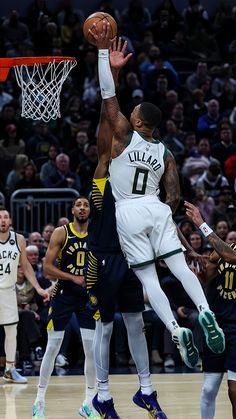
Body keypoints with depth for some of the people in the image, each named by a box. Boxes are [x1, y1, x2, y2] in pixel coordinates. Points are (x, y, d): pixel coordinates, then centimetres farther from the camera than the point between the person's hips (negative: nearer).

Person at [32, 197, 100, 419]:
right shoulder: (61, 233, -7)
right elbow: (47, 268, -10)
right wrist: (74, 278, -18)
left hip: (88, 295, 3)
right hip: (63, 293, -3)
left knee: (92, 348, -1)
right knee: (52, 348, 0)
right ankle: (40, 400, 10)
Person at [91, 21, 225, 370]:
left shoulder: (124, 135, -3)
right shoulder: (165, 153, 7)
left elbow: (108, 93, -6)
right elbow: (174, 196, 4)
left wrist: (103, 50, -5)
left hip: (128, 212, -3)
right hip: (157, 209, 3)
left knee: (148, 279, -4)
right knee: (180, 266, -2)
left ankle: (176, 331, -19)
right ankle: (205, 312, -28)